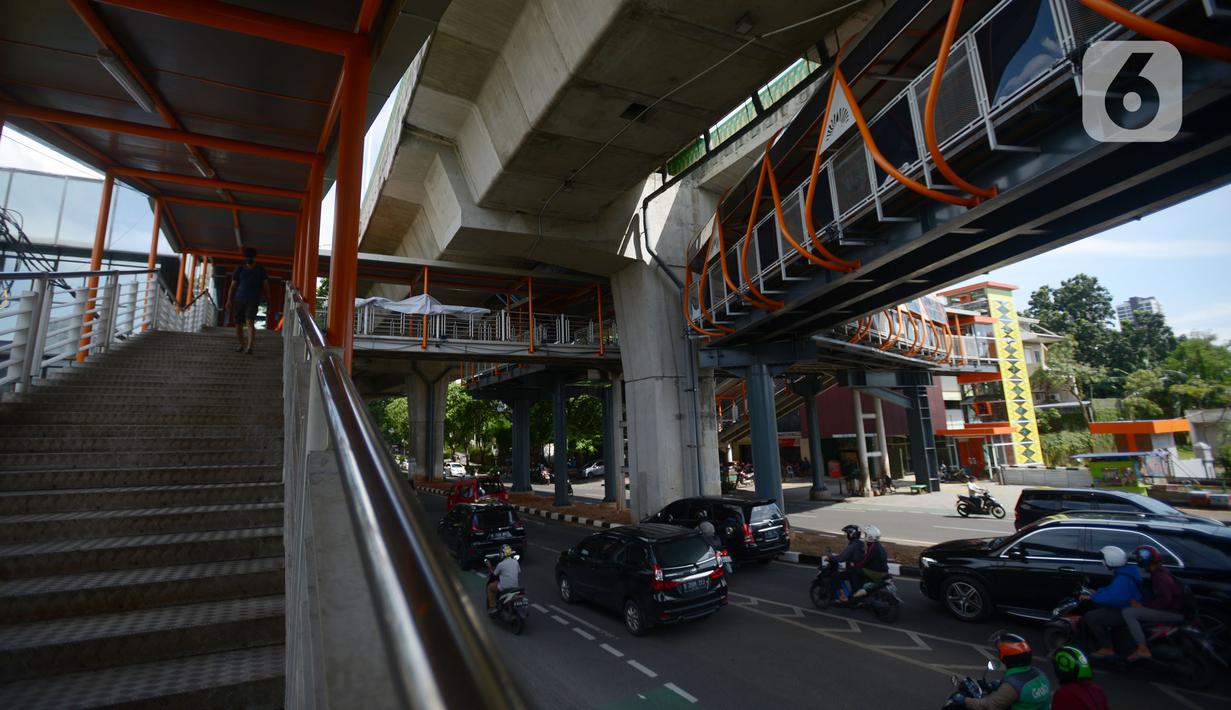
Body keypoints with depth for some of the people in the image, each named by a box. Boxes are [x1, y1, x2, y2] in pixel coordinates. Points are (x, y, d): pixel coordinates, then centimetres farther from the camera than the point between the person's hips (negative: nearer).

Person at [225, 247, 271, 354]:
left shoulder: (260, 269, 8)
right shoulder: (239, 269, 9)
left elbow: (265, 285, 8)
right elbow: (233, 285, 7)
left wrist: (270, 300, 3)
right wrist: (229, 300, -1)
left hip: (253, 300, -2)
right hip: (239, 299, 3)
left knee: (250, 322, -19)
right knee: (238, 324, 7)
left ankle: (249, 347, -27)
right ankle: (241, 345, 26)